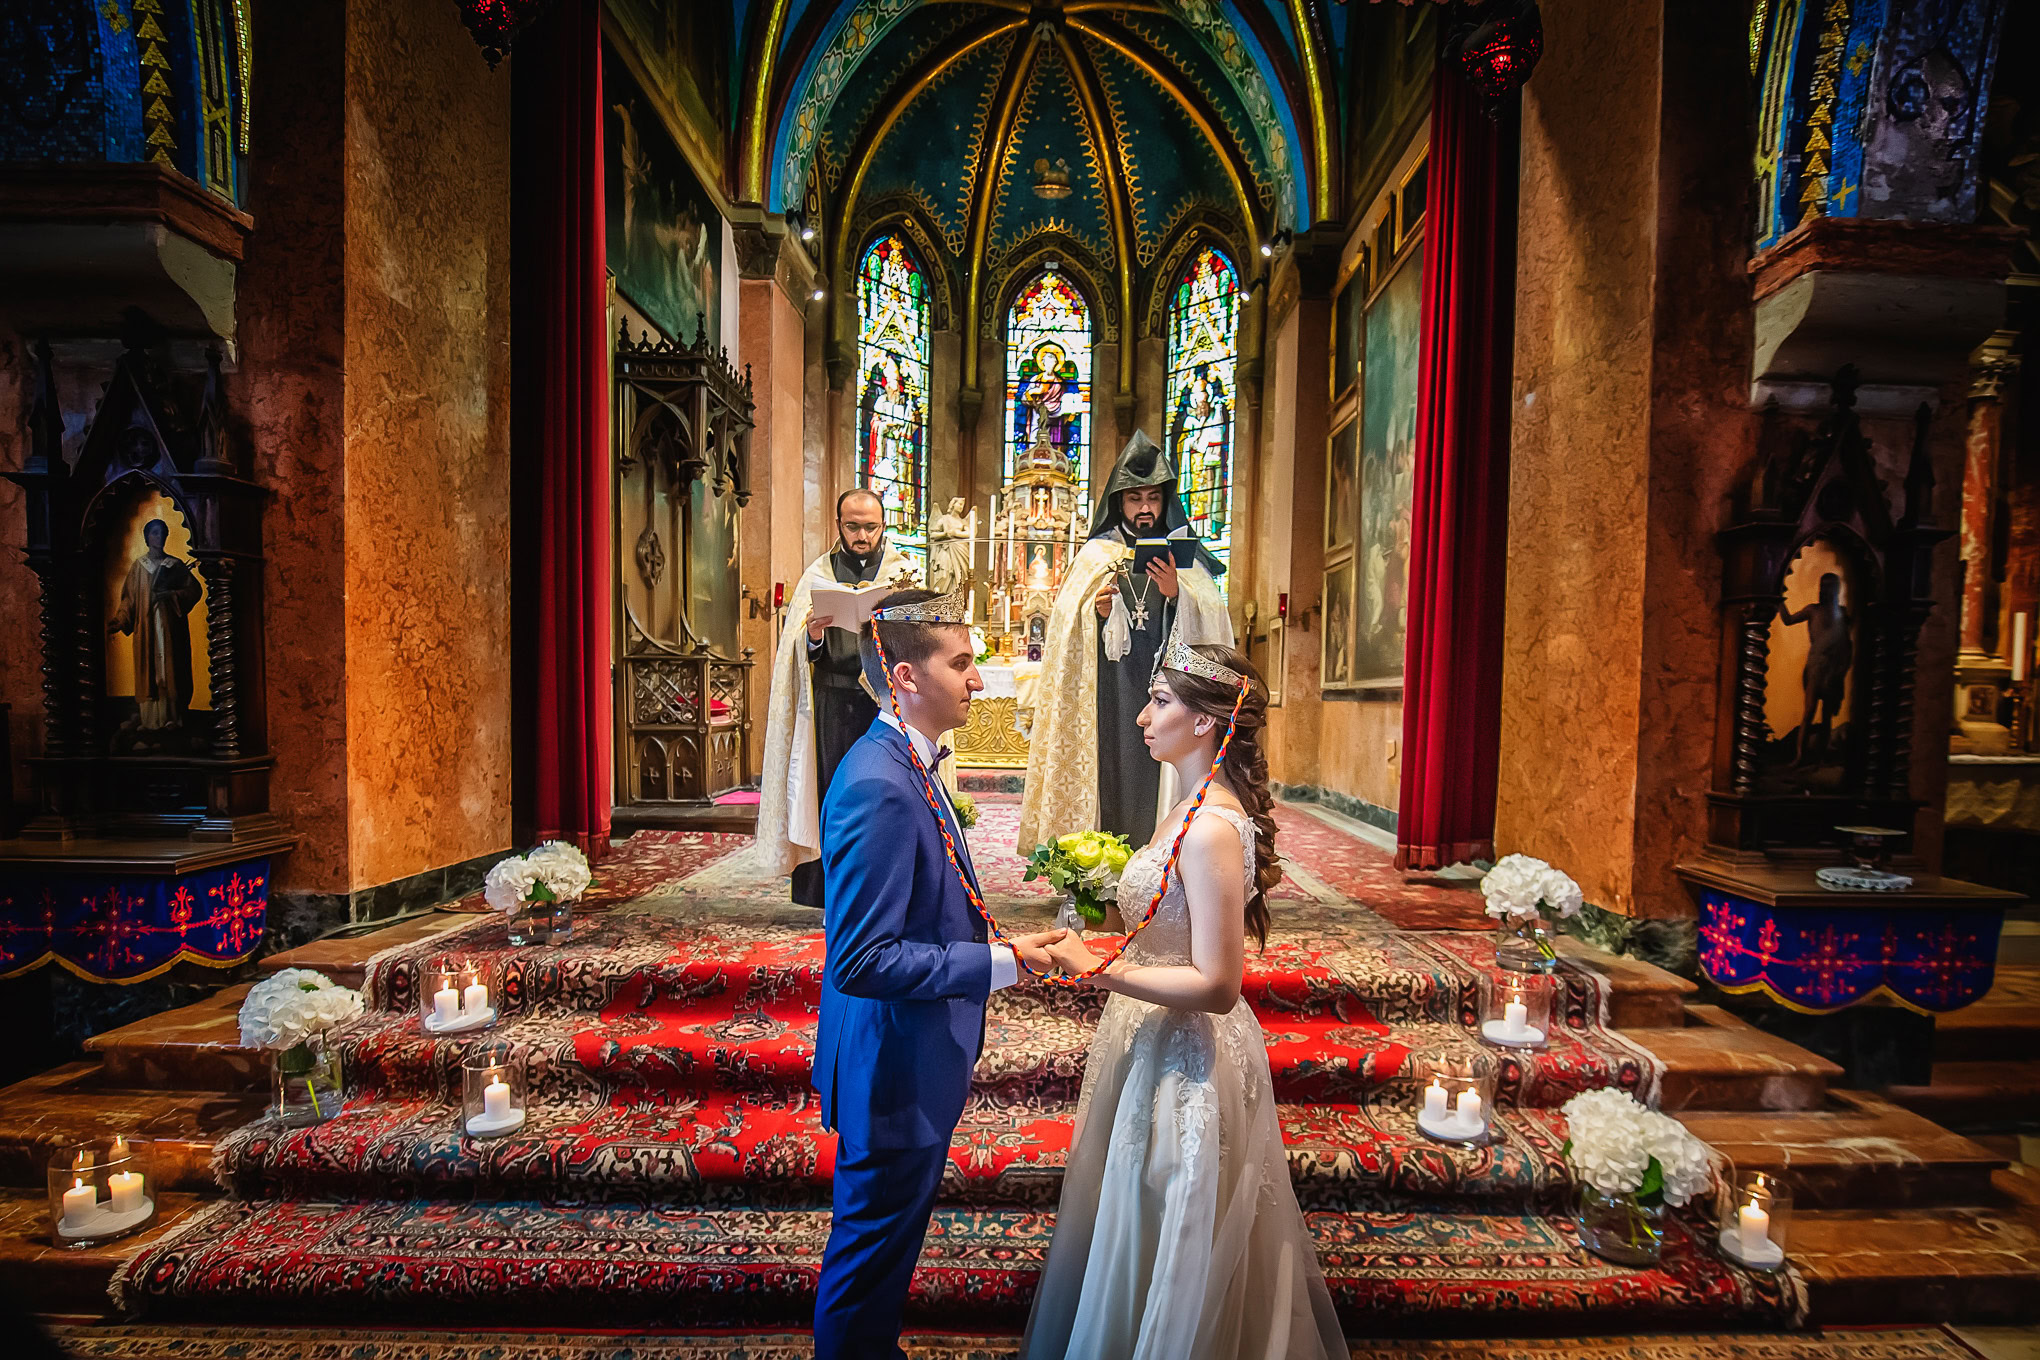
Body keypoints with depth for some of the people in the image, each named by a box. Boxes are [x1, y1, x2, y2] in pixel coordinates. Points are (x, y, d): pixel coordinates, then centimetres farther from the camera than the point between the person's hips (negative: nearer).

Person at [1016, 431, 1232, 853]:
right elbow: (1065, 633, 2)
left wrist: (1177, 595, -17)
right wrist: (1095, 612, -16)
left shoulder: (1183, 559, 12)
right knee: (1110, 780, -4)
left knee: (1156, 783, -2)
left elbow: (1210, 627, -1)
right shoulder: (1095, 557, 10)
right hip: (1106, 702, 0)